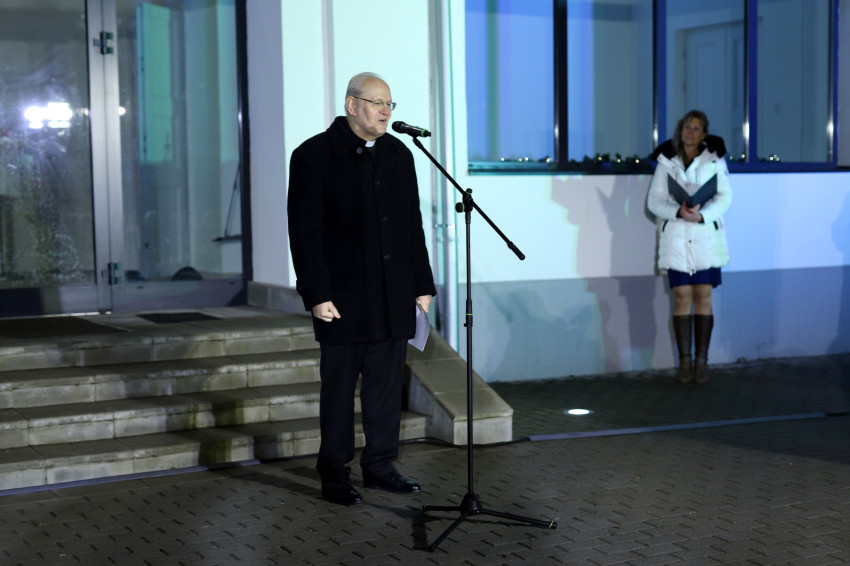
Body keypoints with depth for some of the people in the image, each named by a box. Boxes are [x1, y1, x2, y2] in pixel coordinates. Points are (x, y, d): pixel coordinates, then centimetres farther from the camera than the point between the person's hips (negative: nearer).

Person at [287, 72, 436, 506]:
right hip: (342, 296, -5)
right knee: (339, 386, 3)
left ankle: (380, 466, 20)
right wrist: (317, 295, -15)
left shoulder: (399, 155, 11)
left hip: (393, 297, 5)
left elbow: (413, 226, 14)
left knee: (386, 384, 9)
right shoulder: (314, 156, -6)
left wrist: (422, 286, 10)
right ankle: (334, 474, 14)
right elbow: (305, 232, -10)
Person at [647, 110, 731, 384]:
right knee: (682, 298, -1)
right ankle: (684, 361, 6)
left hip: (706, 236, 0)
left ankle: (701, 362, 4)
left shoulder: (714, 159, 4)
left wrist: (701, 215, -18)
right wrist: (678, 212, -17)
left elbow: (724, 197, -1)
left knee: (703, 298, -1)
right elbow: (654, 200, 2)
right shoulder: (666, 161, 6)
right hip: (676, 237, 0)